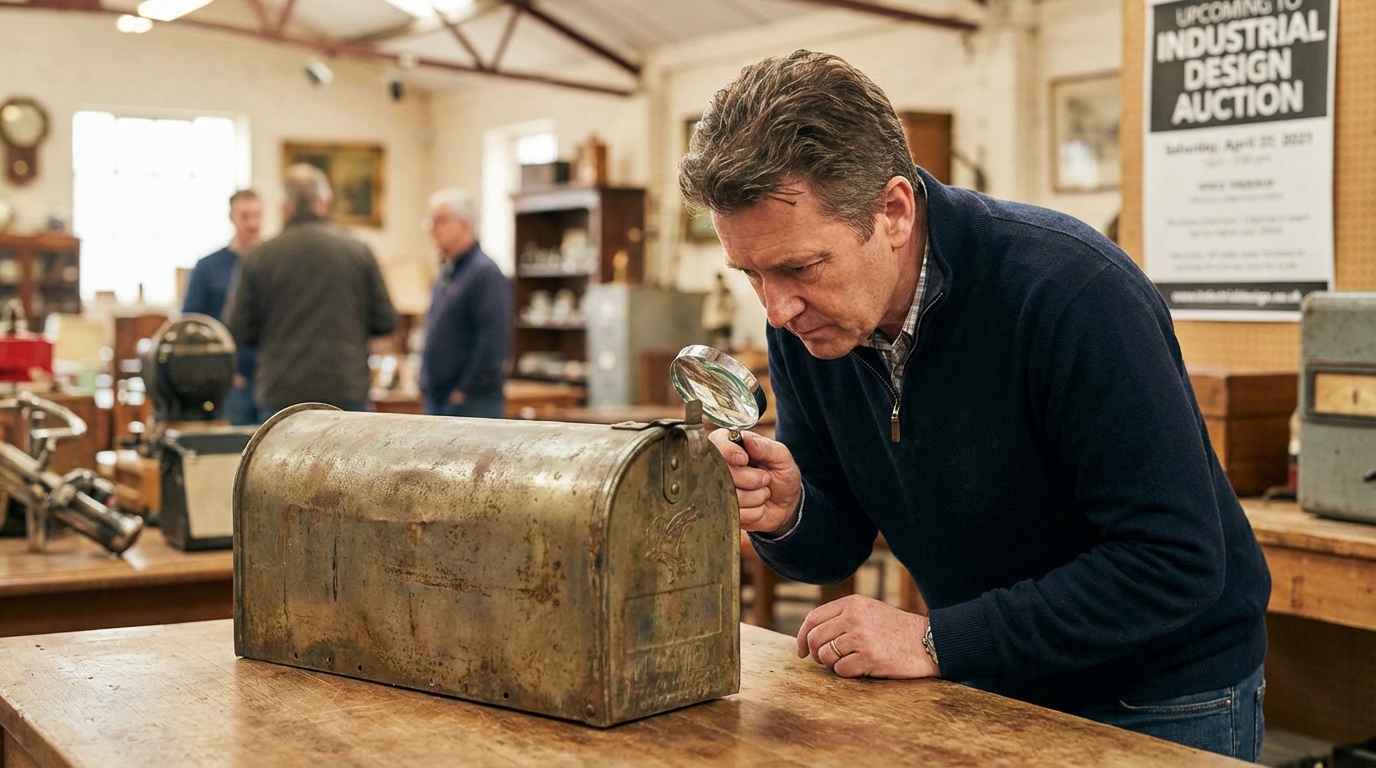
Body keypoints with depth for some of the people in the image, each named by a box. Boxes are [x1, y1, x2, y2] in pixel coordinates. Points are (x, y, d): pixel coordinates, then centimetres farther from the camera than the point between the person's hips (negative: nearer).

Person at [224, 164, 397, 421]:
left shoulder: (258, 257, -1)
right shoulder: (358, 251, -1)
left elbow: (239, 332, 1)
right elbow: (386, 322, 3)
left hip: (280, 395, 0)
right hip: (346, 392, 0)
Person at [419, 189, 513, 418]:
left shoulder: (485, 272, -13)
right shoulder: (445, 272, 16)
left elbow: (493, 340, -19)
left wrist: (466, 391, -18)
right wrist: (428, 385, 15)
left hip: (472, 403, -9)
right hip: (437, 399, 9)